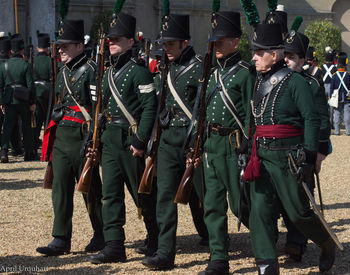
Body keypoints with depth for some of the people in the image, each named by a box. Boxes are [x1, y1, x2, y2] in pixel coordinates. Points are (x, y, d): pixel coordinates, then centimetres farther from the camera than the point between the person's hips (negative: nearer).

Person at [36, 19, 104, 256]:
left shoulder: (91, 71, -10)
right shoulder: (63, 73, 15)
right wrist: (52, 134, 21)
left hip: (82, 138, -8)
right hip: (60, 138, 8)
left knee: (90, 189, 3)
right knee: (60, 188, 4)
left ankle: (101, 236, 16)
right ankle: (61, 239, 6)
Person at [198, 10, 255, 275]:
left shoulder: (245, 73, -8)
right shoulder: (215, 73, 15)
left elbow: (251, 114, -12)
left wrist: (247, 149, -16)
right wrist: (202, 142, 17)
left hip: (234, 146, -7)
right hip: (212, 144, 8)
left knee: (240, 204, -2)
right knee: (213, 204, 4)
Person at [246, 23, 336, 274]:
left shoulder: (296, 83, -9)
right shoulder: (259, 82, 12)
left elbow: (312, 120, -12)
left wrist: (309, 157, -18)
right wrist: (250, 154, 17)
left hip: (288, 156, -6)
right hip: (262, 157, 6)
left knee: (298, 212, 3)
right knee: (260, 210, -2)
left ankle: (328, 244, 29)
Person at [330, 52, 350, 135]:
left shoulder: (334, 75, -4)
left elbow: (332, 88, -1)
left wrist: (331, 97, 4)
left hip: (337, 99, 0)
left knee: (337, 114, 5)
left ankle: (337, 131, 5)